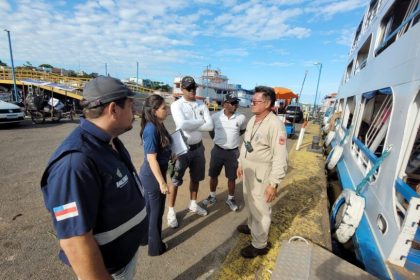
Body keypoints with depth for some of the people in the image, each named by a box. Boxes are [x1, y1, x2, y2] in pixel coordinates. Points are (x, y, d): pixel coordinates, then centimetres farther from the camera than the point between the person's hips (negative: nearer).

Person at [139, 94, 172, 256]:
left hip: (148, 174, 9)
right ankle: (155, 247, 32)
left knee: (148, 208, 24)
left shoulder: (157, 125, 2)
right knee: (156, 212, 10)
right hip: (153, 175, -9)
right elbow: (152, 159, -24)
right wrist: (162, 182, -20)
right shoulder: (152, 129, -25)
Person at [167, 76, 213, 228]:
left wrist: (190, 125, -18)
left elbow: (210, 126, -10)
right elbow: (182, 124, -28)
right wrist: (201, 121, -15)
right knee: (175, 180, 6)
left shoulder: (202, 105, 1)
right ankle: (171, 211, 25)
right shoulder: (176, 105, -11)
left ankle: (193, 204, 41)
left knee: (196, 178, 19)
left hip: (198, 147, 5)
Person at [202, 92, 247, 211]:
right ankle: (212, 196, 37)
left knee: (231, 177, 12)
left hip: (233, 152, 0)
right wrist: (215, 138, 8)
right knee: (213, 175, 13)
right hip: (218, 150, 1)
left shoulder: (241, 118, -7)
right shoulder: (215, 116, -8)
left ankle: (230, 199, 34)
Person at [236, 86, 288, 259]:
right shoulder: (252, 119, 4)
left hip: (262, 171, -8)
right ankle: (252, 226, 50)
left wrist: (274, 183, -23)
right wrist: (241, 163, 17)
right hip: (248, 168, 8)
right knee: (249, 201, 25)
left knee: (260, 208, 7)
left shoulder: (275, 125, -22)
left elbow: (280, 157, -23)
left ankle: (260, 245, 28)